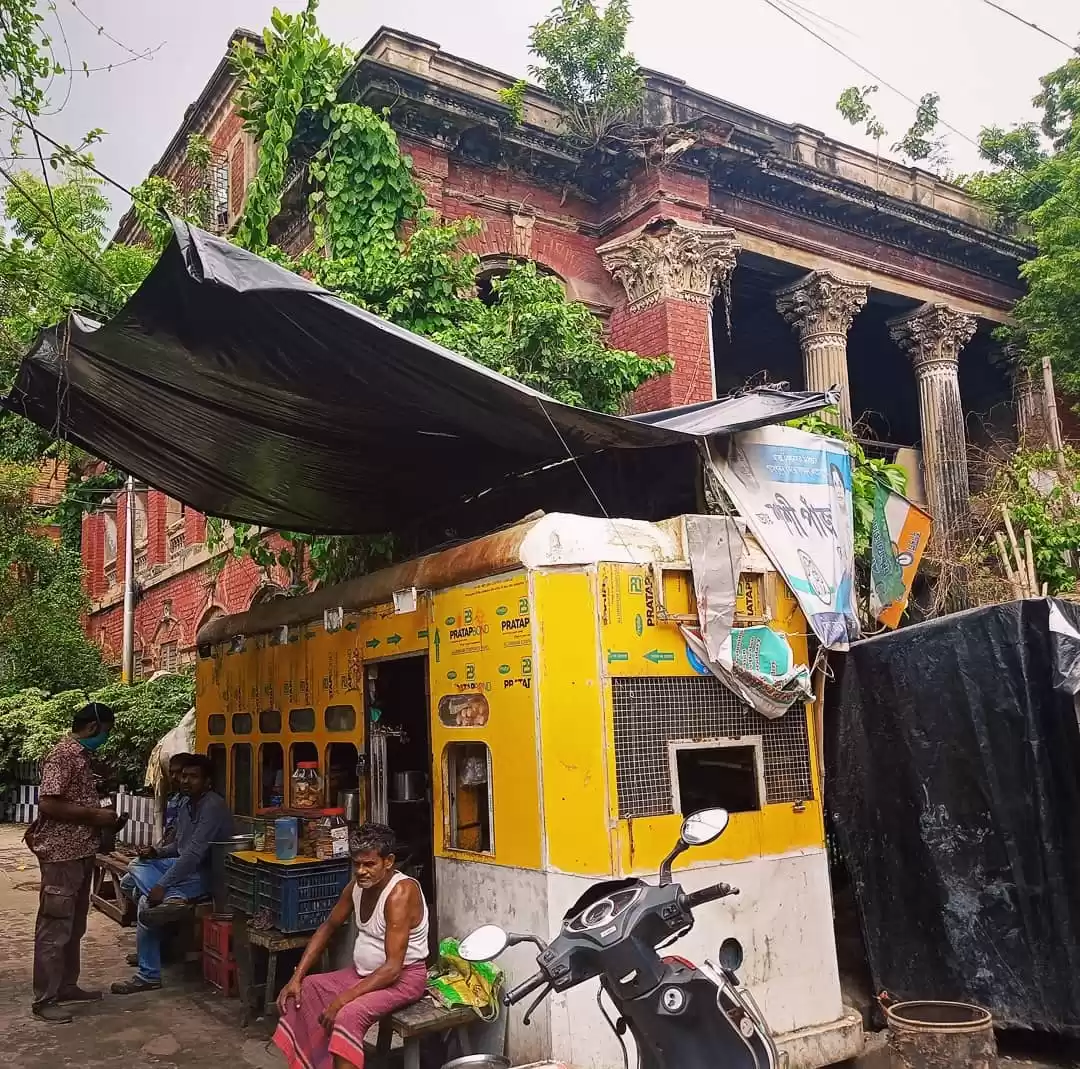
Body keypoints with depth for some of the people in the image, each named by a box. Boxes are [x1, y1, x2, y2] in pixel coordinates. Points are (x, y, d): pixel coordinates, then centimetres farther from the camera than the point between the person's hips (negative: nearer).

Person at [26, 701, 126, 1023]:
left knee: (74, 926, 17)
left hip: (80, 853, 10)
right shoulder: (62, 755, -17)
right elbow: (47, 804, -24)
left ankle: (66, 986, 27)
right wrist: (94, 815, -20)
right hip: (61, 855, -10)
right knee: (54, 928, -2)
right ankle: (44, 1000, 6)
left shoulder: (80, 755, 13)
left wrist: (101, 816, 9)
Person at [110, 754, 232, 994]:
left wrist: (162, 885, -28)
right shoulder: (187, 803, 9)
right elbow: (178, 845, 19)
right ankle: (171, 899, -26)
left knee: (146, 904, -20)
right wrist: (156, 852, -2)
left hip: (204, 873, -9)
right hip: (183, 864, 9)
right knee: (137, 866, -6)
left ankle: (149, 976, -8)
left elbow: (194, 853, -27)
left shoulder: (213, 806, -21)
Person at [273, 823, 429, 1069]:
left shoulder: (401, 893, -28)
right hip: (363, 973, 9)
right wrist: (296, 978, 2)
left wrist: (342, 999, -29)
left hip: (403, 978, -9)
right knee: (300, 994, 1)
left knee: (348, 1015, -32)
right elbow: (328, 928, 11)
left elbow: (393, 968, -30)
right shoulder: (358, 885, -2)